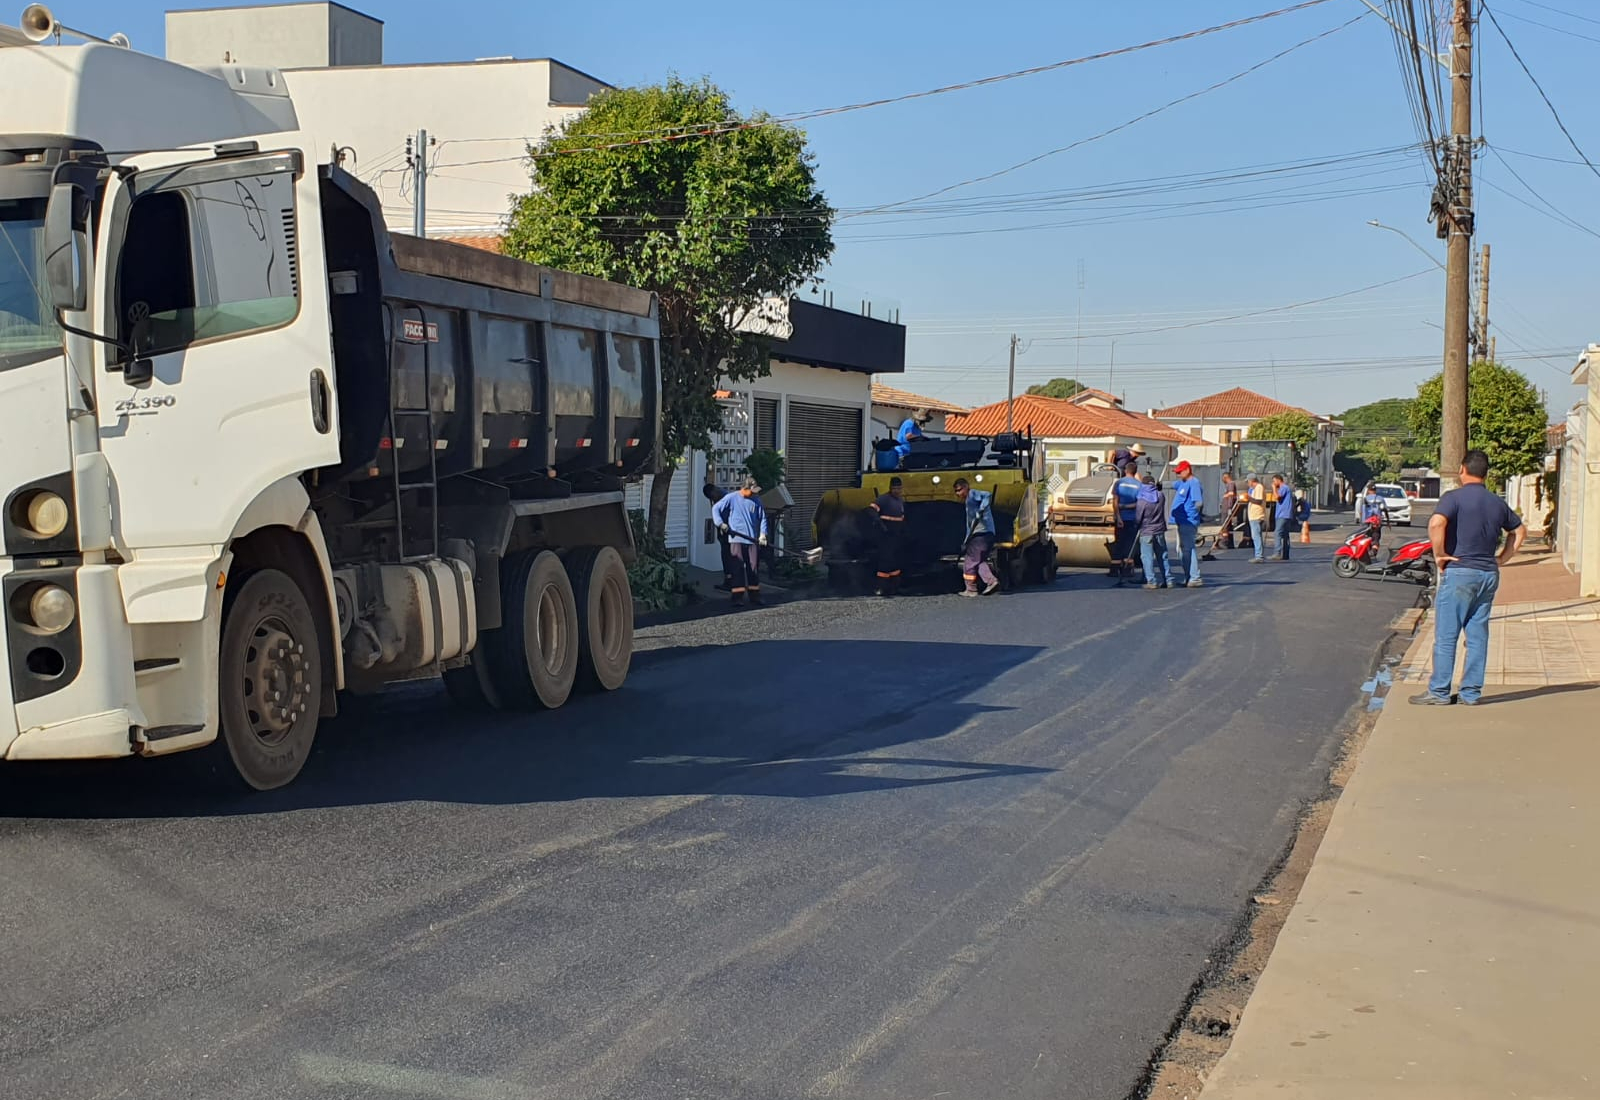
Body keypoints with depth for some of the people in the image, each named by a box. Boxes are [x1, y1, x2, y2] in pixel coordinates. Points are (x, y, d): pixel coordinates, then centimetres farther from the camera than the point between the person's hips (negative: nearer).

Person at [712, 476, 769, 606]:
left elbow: (762, 518, 10)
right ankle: (738, 597, -6)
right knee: (738, 567, -7)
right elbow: (715, 509, 2)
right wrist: (720, 524, -10)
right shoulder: (731, 498, -3)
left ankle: (754, 595, 18)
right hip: (736, 538, -3)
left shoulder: (756, 500, 6)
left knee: (754, 567, 7)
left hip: (753, 539, 3)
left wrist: (763, 534, -2)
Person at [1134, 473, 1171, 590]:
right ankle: (1168, 580, 15)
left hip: (1146, 533, -5)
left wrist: (1136, 528, 12)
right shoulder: (1161, 497, -2)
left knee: (1147, 557, -1)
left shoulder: (1142, 501, -14)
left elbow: (1138, 518, -7)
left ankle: (1151, 582, -6)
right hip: (1159, 531, 5)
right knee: (1162, 557, 13)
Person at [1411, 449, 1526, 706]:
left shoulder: (1454, 498, -9)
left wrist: (1439, 554, -14)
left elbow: (1436, 523, -26)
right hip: (1489, 575, 6)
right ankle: (1471, 692, 11)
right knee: (1477, 636, 9)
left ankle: (1439, 692, 1)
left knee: (1446, 635, -1)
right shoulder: (1497, 503, 11)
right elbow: (1520, 531, 23)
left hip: (1459, 572, -6)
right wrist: (1501, 559, 18)